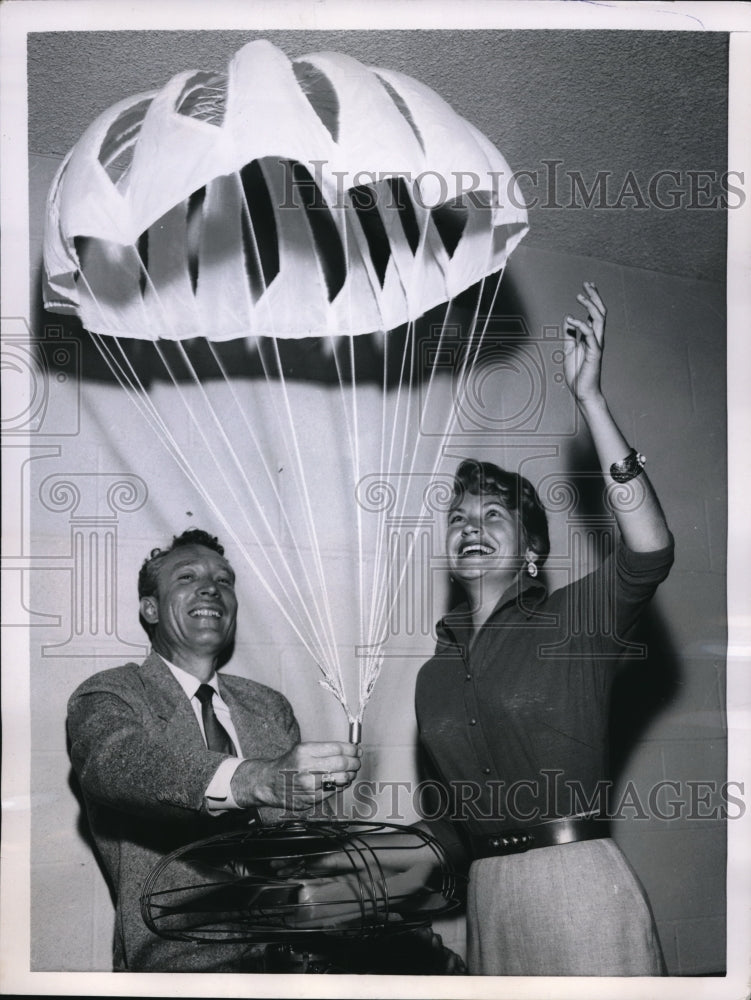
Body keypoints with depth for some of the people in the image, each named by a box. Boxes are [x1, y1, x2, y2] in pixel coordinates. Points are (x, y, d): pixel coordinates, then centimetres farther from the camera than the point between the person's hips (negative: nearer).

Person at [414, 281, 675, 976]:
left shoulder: (575, 623, -4)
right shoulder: (434, 677, 12)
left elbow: (650, 549, -23)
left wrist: (589, 397, -24)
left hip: (577, 885, -5)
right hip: (485, 899, 5)